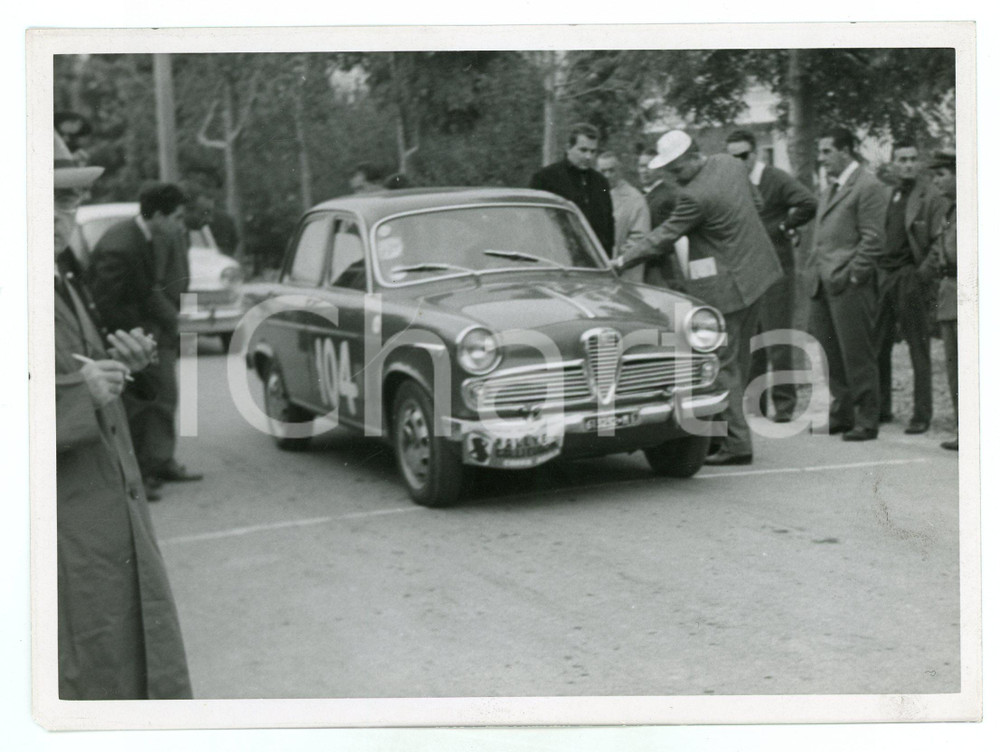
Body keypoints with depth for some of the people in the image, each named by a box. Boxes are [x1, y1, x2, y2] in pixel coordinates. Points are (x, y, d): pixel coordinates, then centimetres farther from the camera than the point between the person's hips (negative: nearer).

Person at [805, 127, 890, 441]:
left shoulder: (868, 187, -9)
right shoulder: (830, 189, 19)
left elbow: (873, 240, -14)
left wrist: (851, 276, -16)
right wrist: (813, 272, 13)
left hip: (849, 286, -8)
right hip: (822, 285, 9)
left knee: (857, 356, -2)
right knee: (829, 356, 11)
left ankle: (866, 422, 5)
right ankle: (841, 414, 21)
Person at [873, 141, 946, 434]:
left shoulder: (931, 196, -3)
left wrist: (924, 274, -16)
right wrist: (873, 272, 7)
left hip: (911, 278, -5)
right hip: (883, 276, 5)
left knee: (919, 351, 0)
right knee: (877, 347, 6)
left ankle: (922, 415, 5)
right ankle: (880, 408, 17)